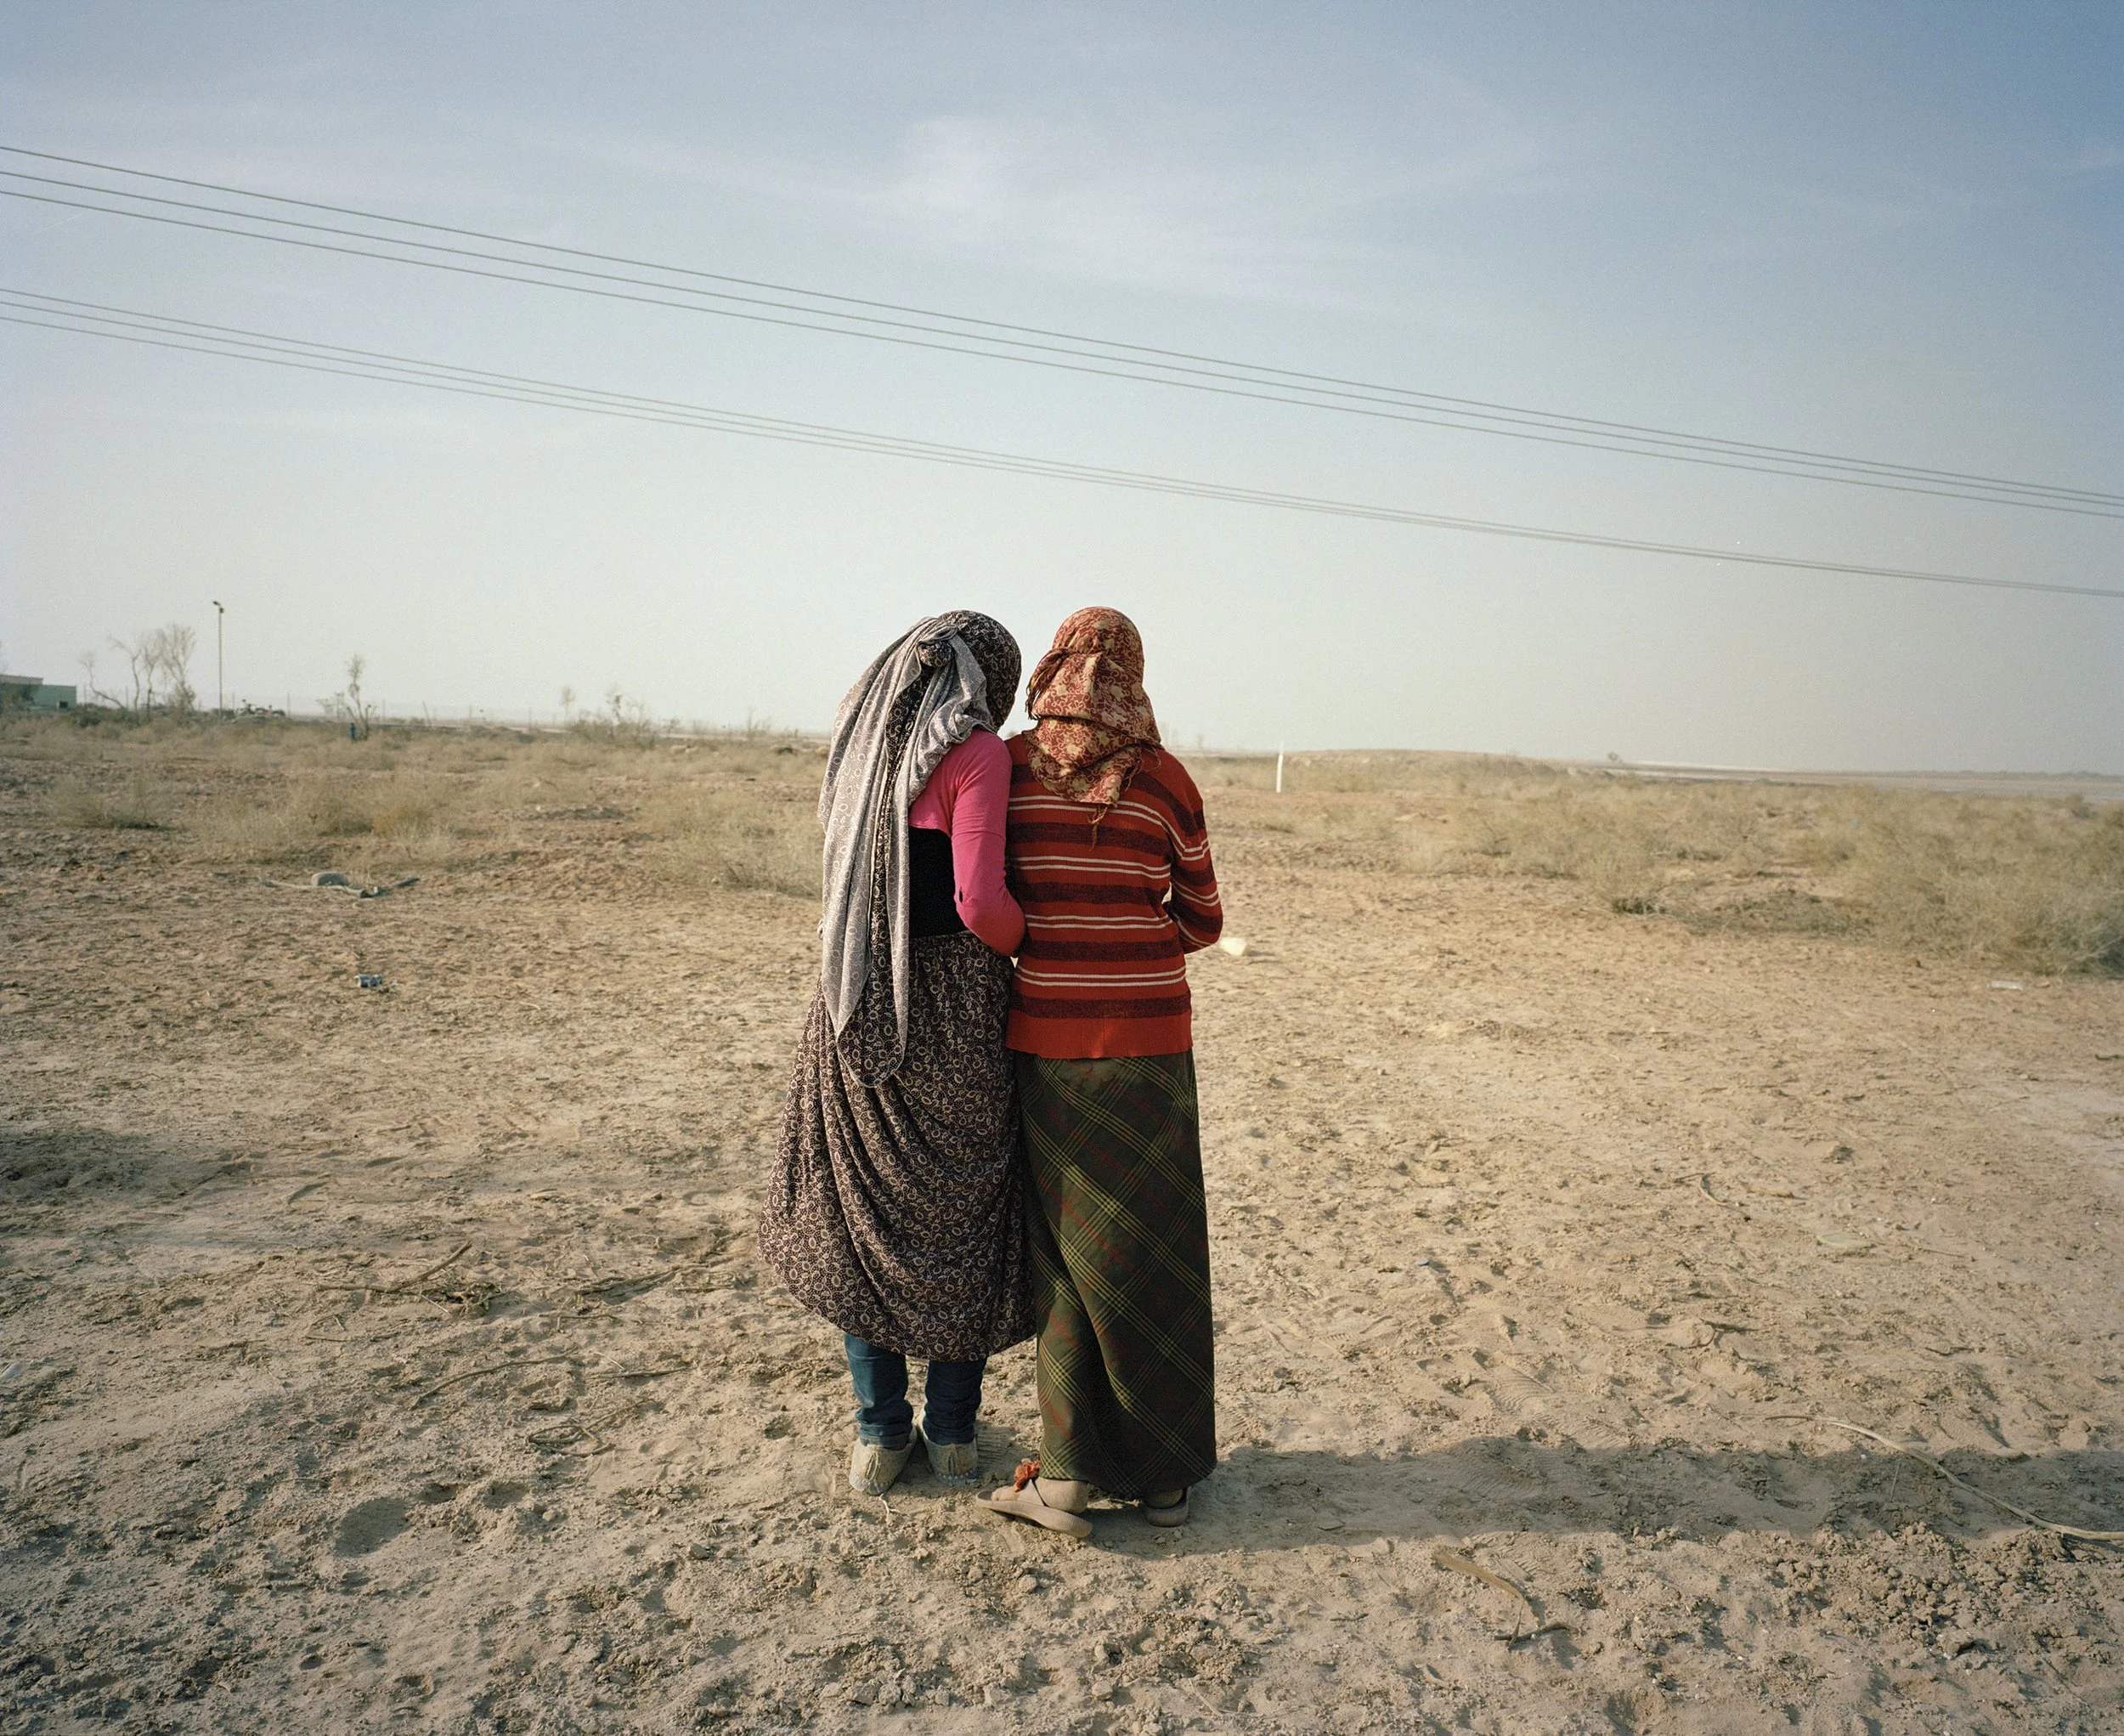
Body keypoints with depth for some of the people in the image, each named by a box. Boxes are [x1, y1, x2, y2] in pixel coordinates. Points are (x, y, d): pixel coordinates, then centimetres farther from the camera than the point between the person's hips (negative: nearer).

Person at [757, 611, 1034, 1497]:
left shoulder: (859, 744, 10)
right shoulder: (974, 752, -11)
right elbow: (979, 901, -19)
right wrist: (1030, 949, 1)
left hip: (858, 1008, 5)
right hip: (952, 1014, -5)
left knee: (865, 1218, 15)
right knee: (959, 1218, 11)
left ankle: (880, 1433, 24)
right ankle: (951, 1431, 23)